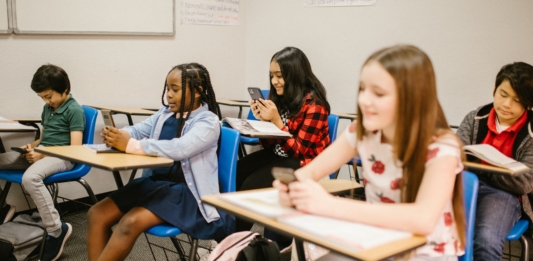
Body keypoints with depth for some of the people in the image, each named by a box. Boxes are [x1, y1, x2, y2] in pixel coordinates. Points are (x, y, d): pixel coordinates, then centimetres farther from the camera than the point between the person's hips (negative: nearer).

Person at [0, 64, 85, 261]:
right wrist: (32, 146, 3)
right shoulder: (48, 108, 16)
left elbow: (75, 148, -16)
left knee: (30, 178, -37)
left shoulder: (74, 110, -10)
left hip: (62, 157, -9)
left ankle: (57, 231, -28)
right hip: (41, 153, 9)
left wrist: (42, 154, -21)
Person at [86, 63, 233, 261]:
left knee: (131, 222, -27)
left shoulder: (208, 121, -11)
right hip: (154, 181, 8)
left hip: (185, 190, -7)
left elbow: (179, 149, -26)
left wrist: (130, 145, -28)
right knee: (97, 214, -7)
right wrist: (117, 135, -18)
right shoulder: (164, 114, 12)